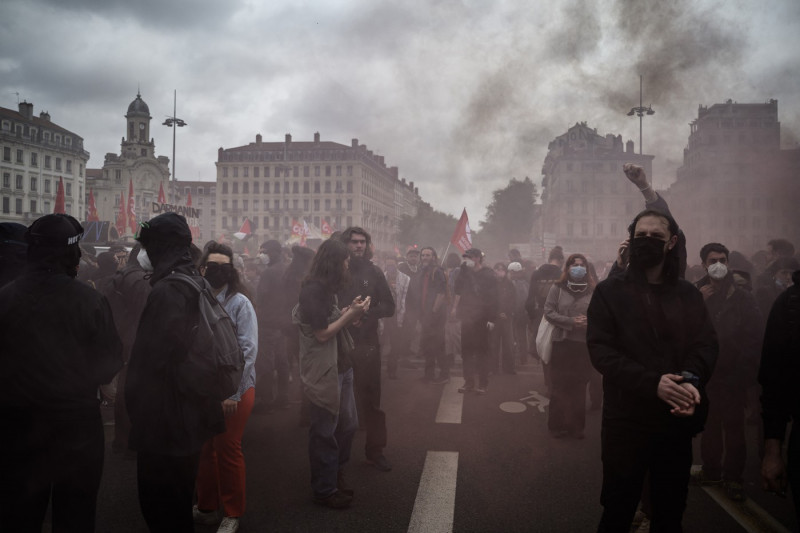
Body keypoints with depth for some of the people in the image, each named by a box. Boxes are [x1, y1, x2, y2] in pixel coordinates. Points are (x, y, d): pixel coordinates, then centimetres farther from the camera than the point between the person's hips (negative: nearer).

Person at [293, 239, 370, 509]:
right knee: (325, 431, 5)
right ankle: (325, 490, 21)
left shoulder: (326, 288, 12)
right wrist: (351, 314, -16)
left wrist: (350, 310, 0)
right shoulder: (312, 290, -18)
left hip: (341, 366, 10)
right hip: (323, 371, -9)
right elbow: (322, 333, -19)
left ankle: (336, 473, 36)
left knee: (348, 423, 17)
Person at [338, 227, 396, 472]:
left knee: (371, 397, 5)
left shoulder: (373, 272, 6)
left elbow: (389, 306, 6)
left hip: (367, 343, 1)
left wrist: (366, 313, -9)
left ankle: (375, 450, 17)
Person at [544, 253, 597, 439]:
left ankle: (576, 426, 21)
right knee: (559, 387, 6)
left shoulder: (593, 290, 2)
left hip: (584, 344, 1)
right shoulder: (558, 288, 1)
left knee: (579, 388, 9)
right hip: (562, 342, -1)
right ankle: (557, 425, 18)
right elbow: (548, 312, -3)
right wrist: (571, 322, -13)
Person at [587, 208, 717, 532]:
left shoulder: (689, 295, 10)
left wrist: (692, 380, -23)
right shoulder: (609, 292, -1)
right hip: (626, 419, -3)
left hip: (678, 418, 3)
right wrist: (652, 383, -23)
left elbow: (706, 344, -1)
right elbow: (600, 348, -11)